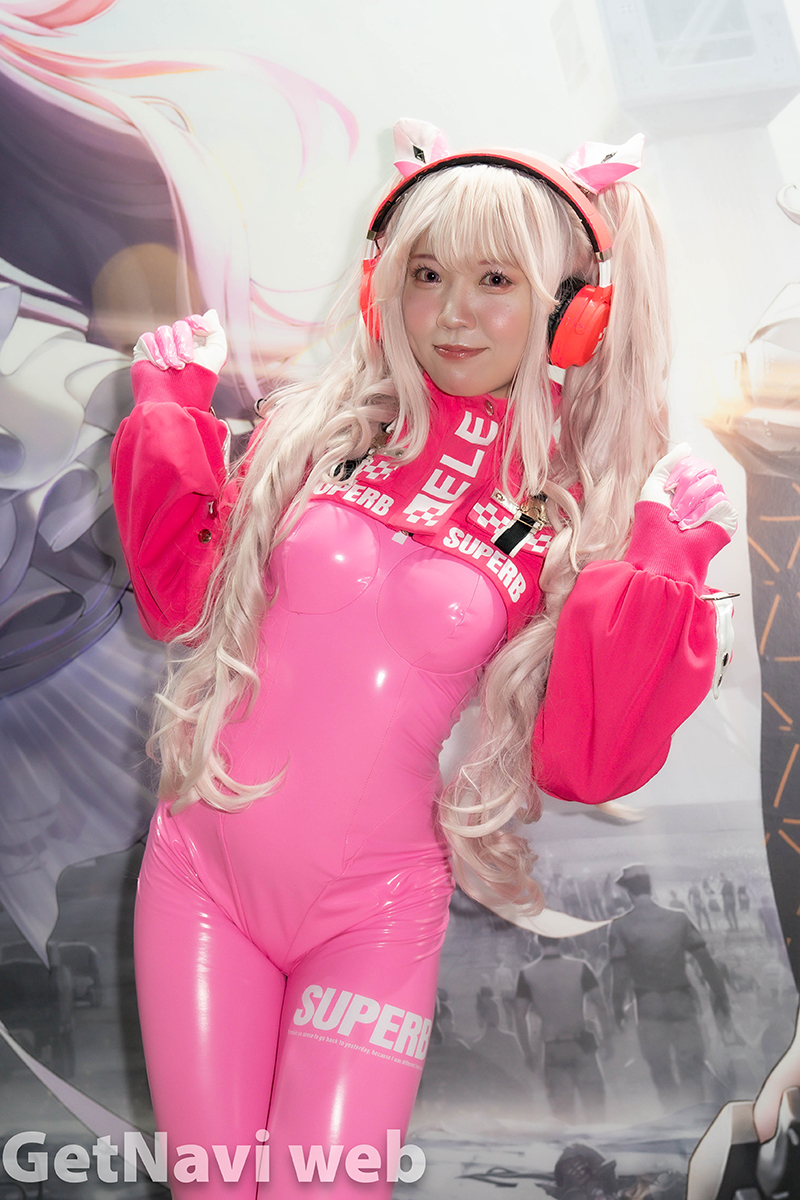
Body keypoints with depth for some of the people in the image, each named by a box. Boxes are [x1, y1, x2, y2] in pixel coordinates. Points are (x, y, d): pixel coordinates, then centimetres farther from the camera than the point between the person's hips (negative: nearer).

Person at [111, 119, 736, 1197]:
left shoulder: (576, 514, -6)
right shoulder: (311, 430, -1)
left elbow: (584, 765, -10)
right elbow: (183, 600, 6)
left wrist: (660, 571, -19)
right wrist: (173, 411, 0)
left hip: (372, 913, -1)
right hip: (201, 864, 2)